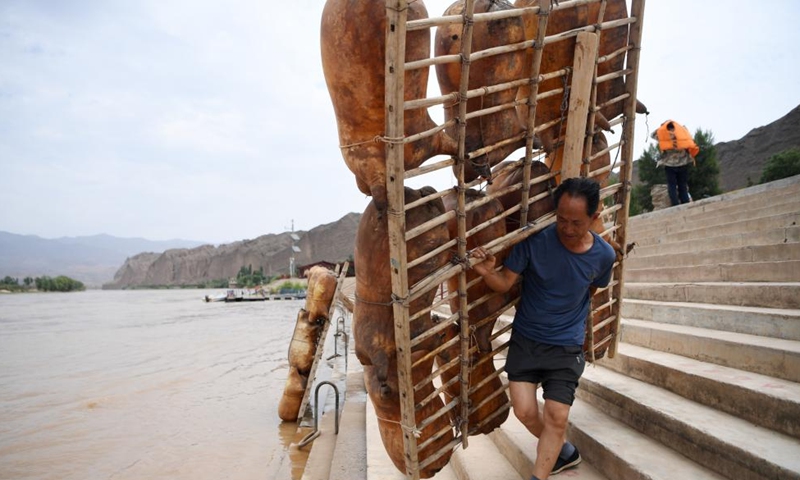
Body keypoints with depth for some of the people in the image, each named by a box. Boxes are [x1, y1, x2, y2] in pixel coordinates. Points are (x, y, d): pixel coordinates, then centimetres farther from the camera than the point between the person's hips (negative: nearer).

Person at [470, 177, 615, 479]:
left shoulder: (603, 255, -10)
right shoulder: (534, 241, -17)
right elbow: (505, 282, -15)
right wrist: (487, 273, -36)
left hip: (567, 346, 0)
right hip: (525, 339, 0)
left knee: (556, 417, -2)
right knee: (525, 411, -1)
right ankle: (565, 451, 29)